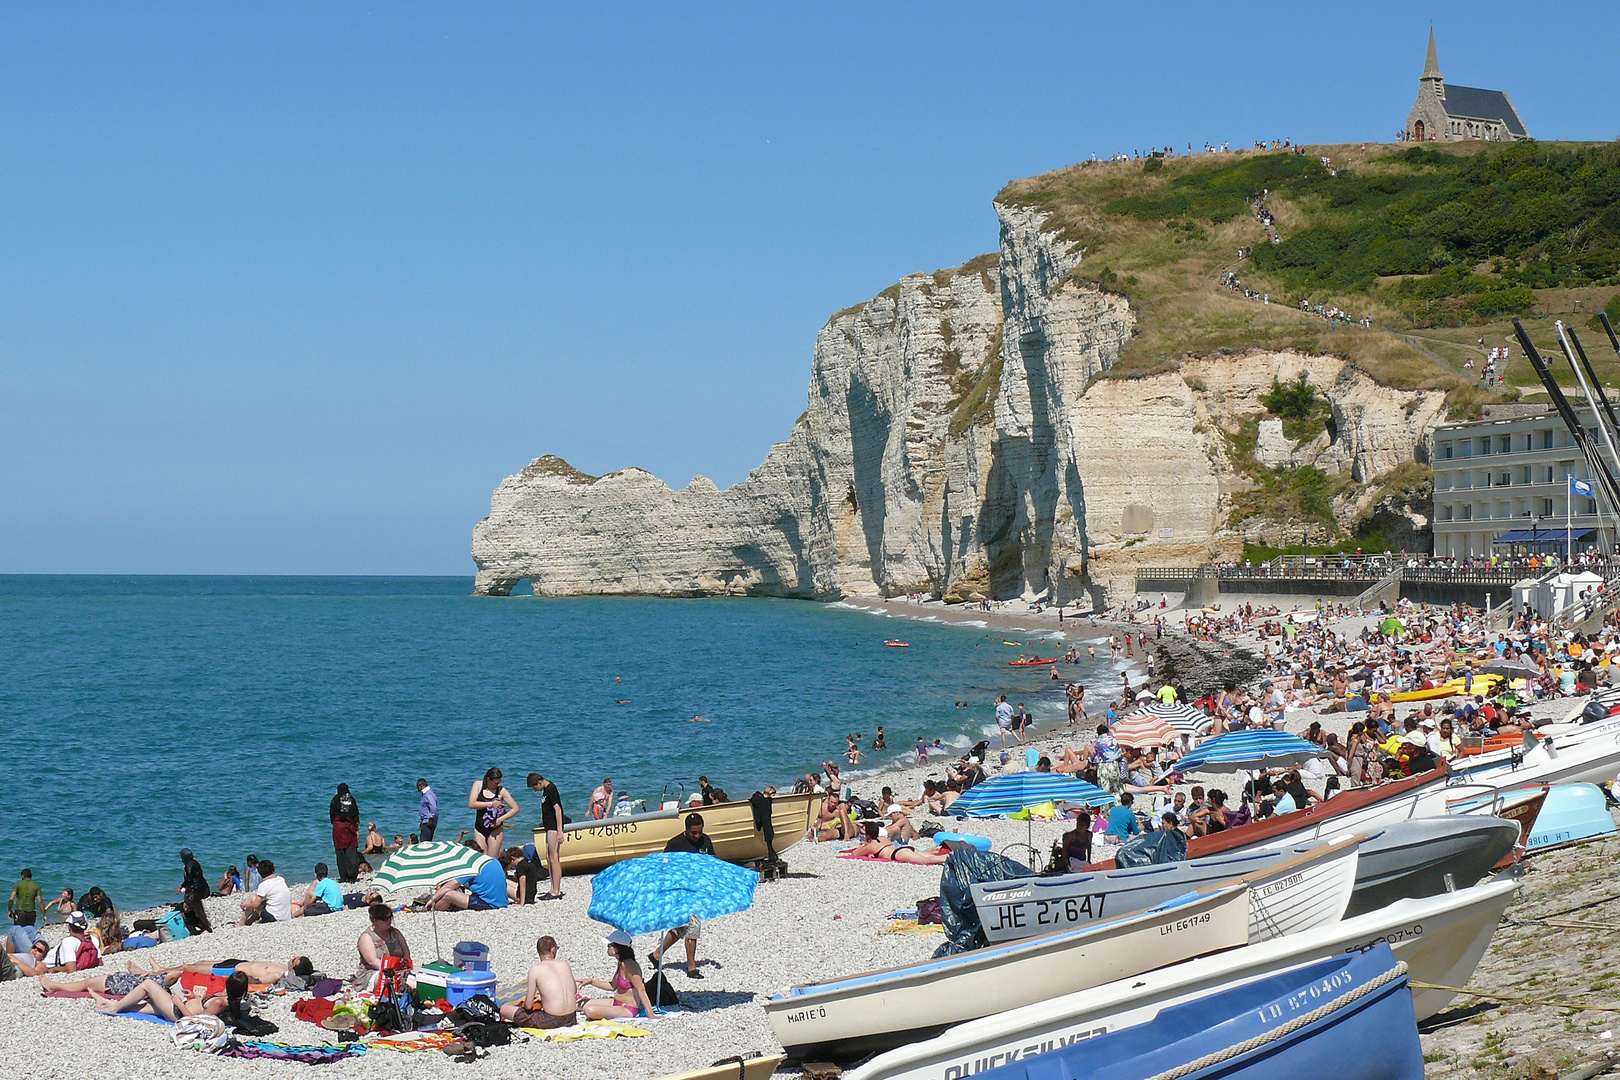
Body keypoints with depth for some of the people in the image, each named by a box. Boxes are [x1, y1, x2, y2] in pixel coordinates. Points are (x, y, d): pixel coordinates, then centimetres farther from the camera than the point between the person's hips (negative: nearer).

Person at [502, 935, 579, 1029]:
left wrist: (524, 1005, 17)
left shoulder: (535, 969, -8)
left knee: (504, 1009, 5)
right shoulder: (565, 964, 6)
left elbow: (528, 1005, -8)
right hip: (571, 1020, 4)